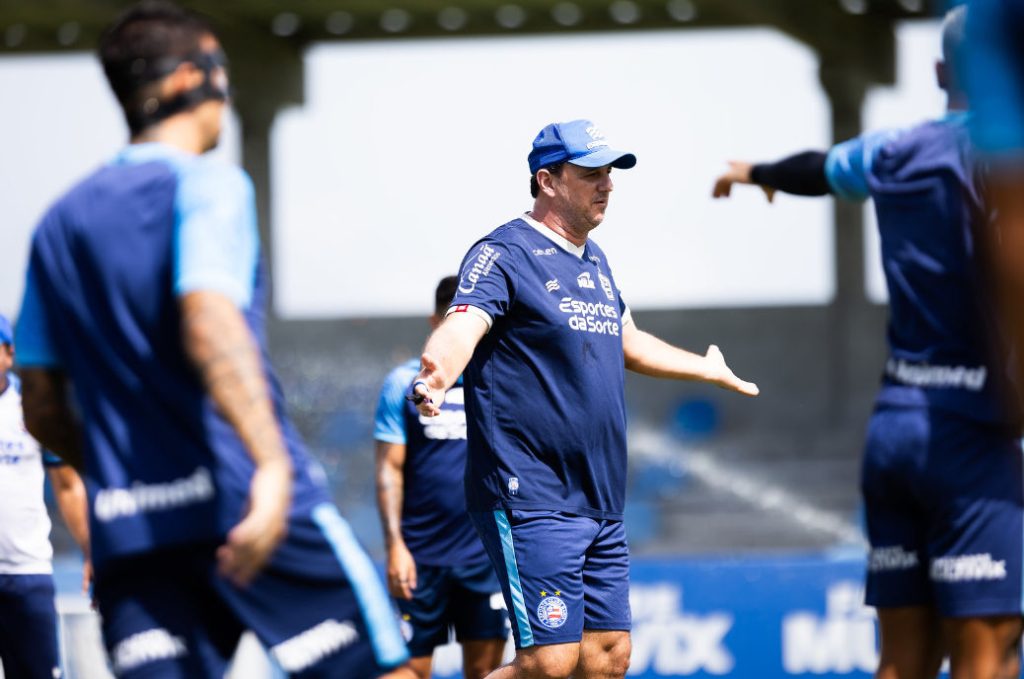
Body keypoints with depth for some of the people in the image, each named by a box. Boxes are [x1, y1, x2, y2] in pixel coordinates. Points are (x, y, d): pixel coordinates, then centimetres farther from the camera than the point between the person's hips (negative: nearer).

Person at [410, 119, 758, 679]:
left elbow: (628, 344, 35)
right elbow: (462, 327, -27)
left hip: (601, 504, 9)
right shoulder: (504, 254, -9)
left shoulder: (594, 261, 17)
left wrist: (708, 370, 50)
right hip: (531, 500, -9)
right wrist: (434, 375, -49)